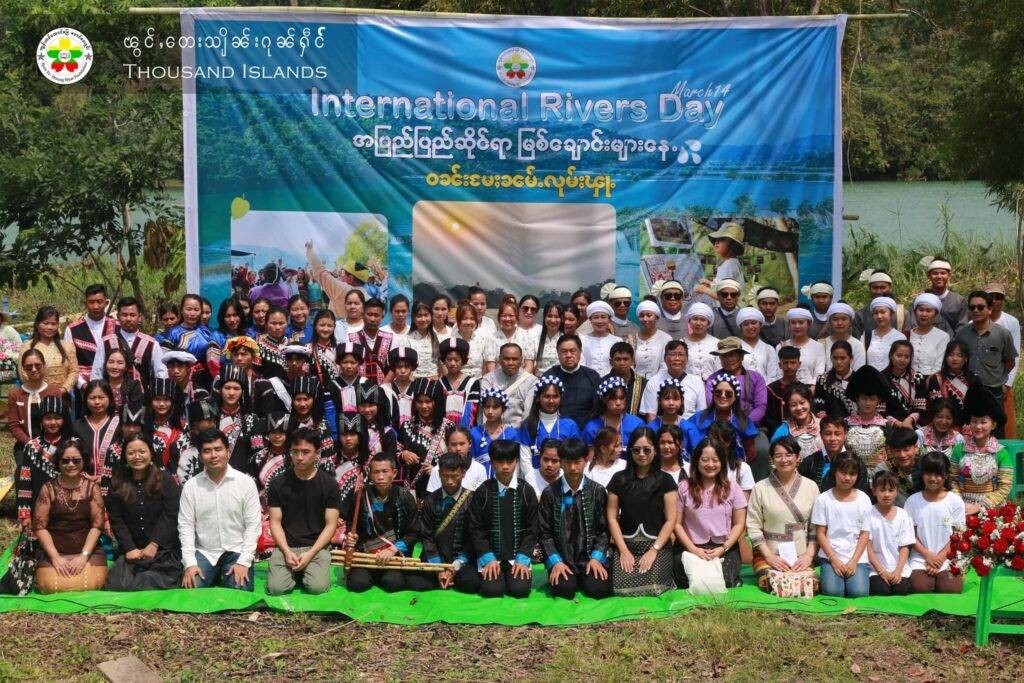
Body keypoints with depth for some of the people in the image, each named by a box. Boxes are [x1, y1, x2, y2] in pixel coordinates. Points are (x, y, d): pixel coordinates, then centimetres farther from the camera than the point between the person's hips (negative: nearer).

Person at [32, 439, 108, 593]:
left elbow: (97, 525, -3)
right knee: (50, 586, -25)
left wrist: (84, 555, -14)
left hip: (88, 548, 0)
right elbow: (39, 526, -3)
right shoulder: (48, 488, 0)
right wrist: (55, 557, -14)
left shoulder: (92, 487, 2)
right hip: (53, 549, 0)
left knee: (93, 584, -24)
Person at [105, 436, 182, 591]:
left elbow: (169, 516, -5)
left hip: (163, 550, -2)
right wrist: (130, 549, -9)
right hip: (130, 552, 2)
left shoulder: (165, 479, 3)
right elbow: (116, 521, 3)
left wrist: (154, 545, -13)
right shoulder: (117, 484, 10)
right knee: (116, 585, -20)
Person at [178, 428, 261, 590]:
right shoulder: (190, 486, 0)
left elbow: (253, 524, -6)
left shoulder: (246, 482, -5)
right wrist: (190, 563, -13)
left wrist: (244, 562, -15)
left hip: (236, 552, -1)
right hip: (204, 552, 2)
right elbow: (186, 525, -1)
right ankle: (215, 575, 9)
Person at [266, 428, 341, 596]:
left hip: (317, 546, -1)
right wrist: (287, 551, -14)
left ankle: (307, 569, 10)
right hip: (286, 546, 1)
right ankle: (296, 572, 11)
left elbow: (330, 524, -2)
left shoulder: (329, 484, -1)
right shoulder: (278, 483, 2)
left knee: (317, 587, -24)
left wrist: (310, 553, -14)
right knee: (276, 588, -21)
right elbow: (275, 522, 2)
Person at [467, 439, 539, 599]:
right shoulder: (482, 492, -2)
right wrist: (488, 559, -11)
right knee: (491, 590, -20)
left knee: (520, 589, -20)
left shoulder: (526, 491, 0)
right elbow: (475, 529, -1)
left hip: (518, 556, 0)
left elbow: (531, 529, 1)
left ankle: (514, 572, 12)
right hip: (490, 556, 0)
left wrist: (522, 559, -10)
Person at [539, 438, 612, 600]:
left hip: (590, 557, 1)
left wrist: (596, 558, -10)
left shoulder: (598, 491, 2)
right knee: (563, 589, -27)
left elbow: (604, 529, 4)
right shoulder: (550, 493, 0)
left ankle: (582, 578, 10)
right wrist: (555, 561, -12)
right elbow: (545, 532, 0)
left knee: (598, 589, -23)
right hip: (561, 558, -1)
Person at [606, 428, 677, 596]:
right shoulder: (619, 479, 6)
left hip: (658, 545, -1)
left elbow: (671, 520, 0)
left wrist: (654, 550, -10)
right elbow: (612, 517, 5)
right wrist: (624, 550, -6)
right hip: (626, 544, 1)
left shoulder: (665, 480, 3)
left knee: (652, 588, -23)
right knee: (621, 587, -21)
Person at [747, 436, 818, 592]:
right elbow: (753, 527, -1)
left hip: (801, 557, 2)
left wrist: (809, 555, -4)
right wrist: (770, 556, -9)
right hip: (769, 555, -2)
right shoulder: (760, 488, 1)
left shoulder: (811, 487, 7)